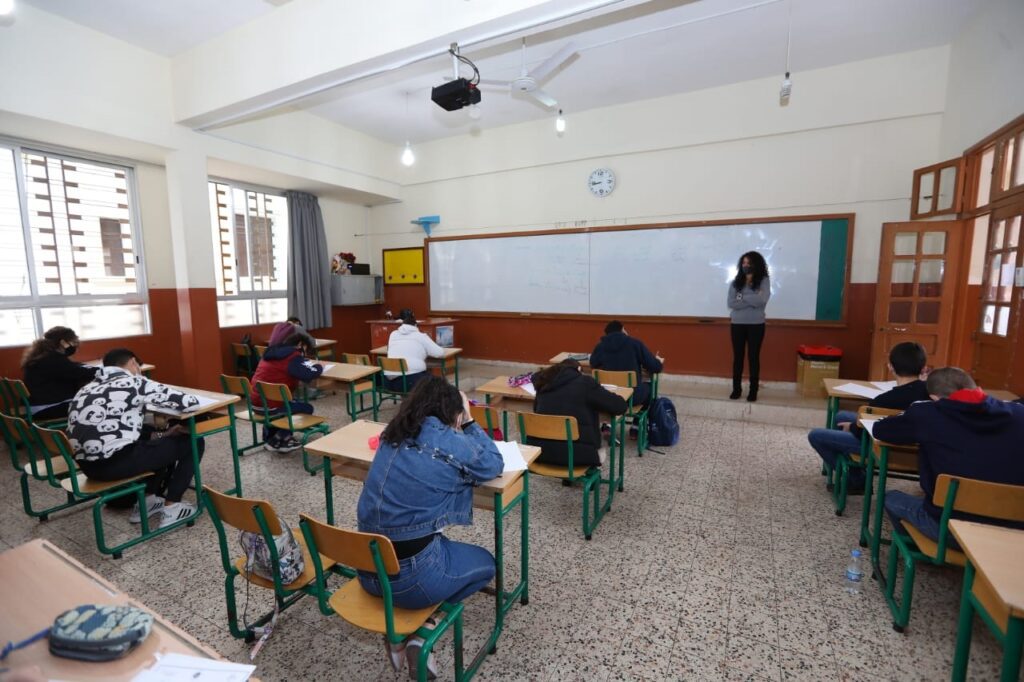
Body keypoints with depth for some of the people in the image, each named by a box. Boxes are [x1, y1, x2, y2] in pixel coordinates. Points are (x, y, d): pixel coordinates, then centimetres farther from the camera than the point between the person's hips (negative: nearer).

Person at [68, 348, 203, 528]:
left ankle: (147, 500, 30)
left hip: (88, 466, 9)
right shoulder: (134, 382, -4)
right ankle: (171, 507, 9)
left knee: (157, 443, 31)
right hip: (118, 462, -9)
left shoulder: (89, 388, 18)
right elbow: (190, 402, -5)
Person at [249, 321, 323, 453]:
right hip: (269, 406, -9)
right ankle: (275, 442, 10)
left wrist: (309, 363, 14)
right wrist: (319, 366, -8)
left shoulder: (272, 352, 12)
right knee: (307, 408, 10)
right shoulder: (292, 356, -16)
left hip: (255, 402, 9)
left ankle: (269, 437, 36)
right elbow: (309, 374, -30)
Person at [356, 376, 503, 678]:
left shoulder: (392, 436, 4)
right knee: (485, 564, 20)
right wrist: (469, 422, 6)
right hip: (408, 574, -6)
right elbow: (494, 465, 2)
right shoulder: (449, 442, -16)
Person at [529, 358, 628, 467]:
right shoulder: (585, 382, -2)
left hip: (540, 450, 5)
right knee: (600, 453, 29)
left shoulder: (545, 383, 11)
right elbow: (621, 406, 0)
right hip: (575, 453, -4)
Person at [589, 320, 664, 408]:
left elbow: (593, 365, 17)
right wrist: (657, 359, 16)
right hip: (633, 396, -3)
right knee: (648, 386, 32)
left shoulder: (599, 346, -2)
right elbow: (656, 367, -6)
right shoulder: (635, 343, -9)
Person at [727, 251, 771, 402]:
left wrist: (742, 297, -11)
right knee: (737, 357, 7)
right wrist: (752, 300, -14)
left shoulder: (764, 281, -2)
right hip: (737, 324, 2)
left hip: (756, 324, -2)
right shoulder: (735, 282, 3)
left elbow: (762, 300, -18)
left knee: (754, 357, 4)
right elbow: (730, 303, -8)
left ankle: (753, 390, 15)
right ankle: (736, 389, 18)